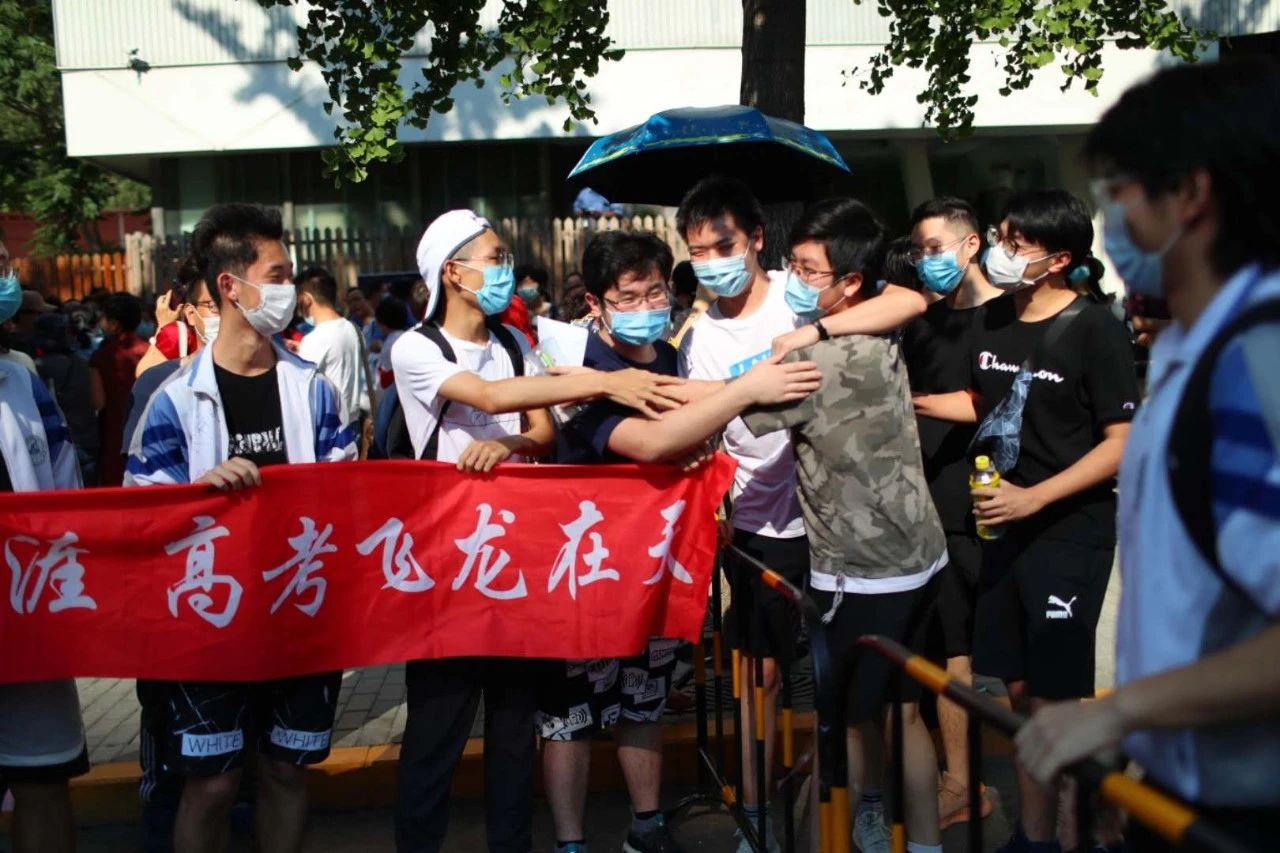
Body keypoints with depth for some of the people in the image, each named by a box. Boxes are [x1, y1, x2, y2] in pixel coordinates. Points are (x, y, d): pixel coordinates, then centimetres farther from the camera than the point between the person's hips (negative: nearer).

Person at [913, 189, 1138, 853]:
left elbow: (1124, 441, -12)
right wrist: (905, 400, 9)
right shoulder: (990, 320, 5)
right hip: (1003, 522, 6)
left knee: (1053, 695, -5)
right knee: (1020, 688, 10)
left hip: (1071, 530, -6)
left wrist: (1033, 498, -19)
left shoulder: (1095, 328, -12)